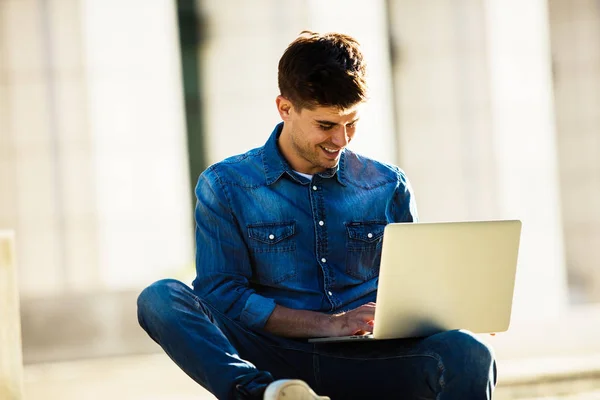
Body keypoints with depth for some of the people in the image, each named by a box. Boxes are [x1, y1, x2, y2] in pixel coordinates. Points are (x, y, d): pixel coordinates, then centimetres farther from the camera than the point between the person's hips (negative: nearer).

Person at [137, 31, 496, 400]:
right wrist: (330, 324, -12)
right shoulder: (226, 186, 6)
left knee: (469, 357, -30)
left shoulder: (388, 187, 14)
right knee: (160, 299, -28)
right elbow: (220, 295, -3)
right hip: (271, 359, -1)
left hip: (361, 358, 1)